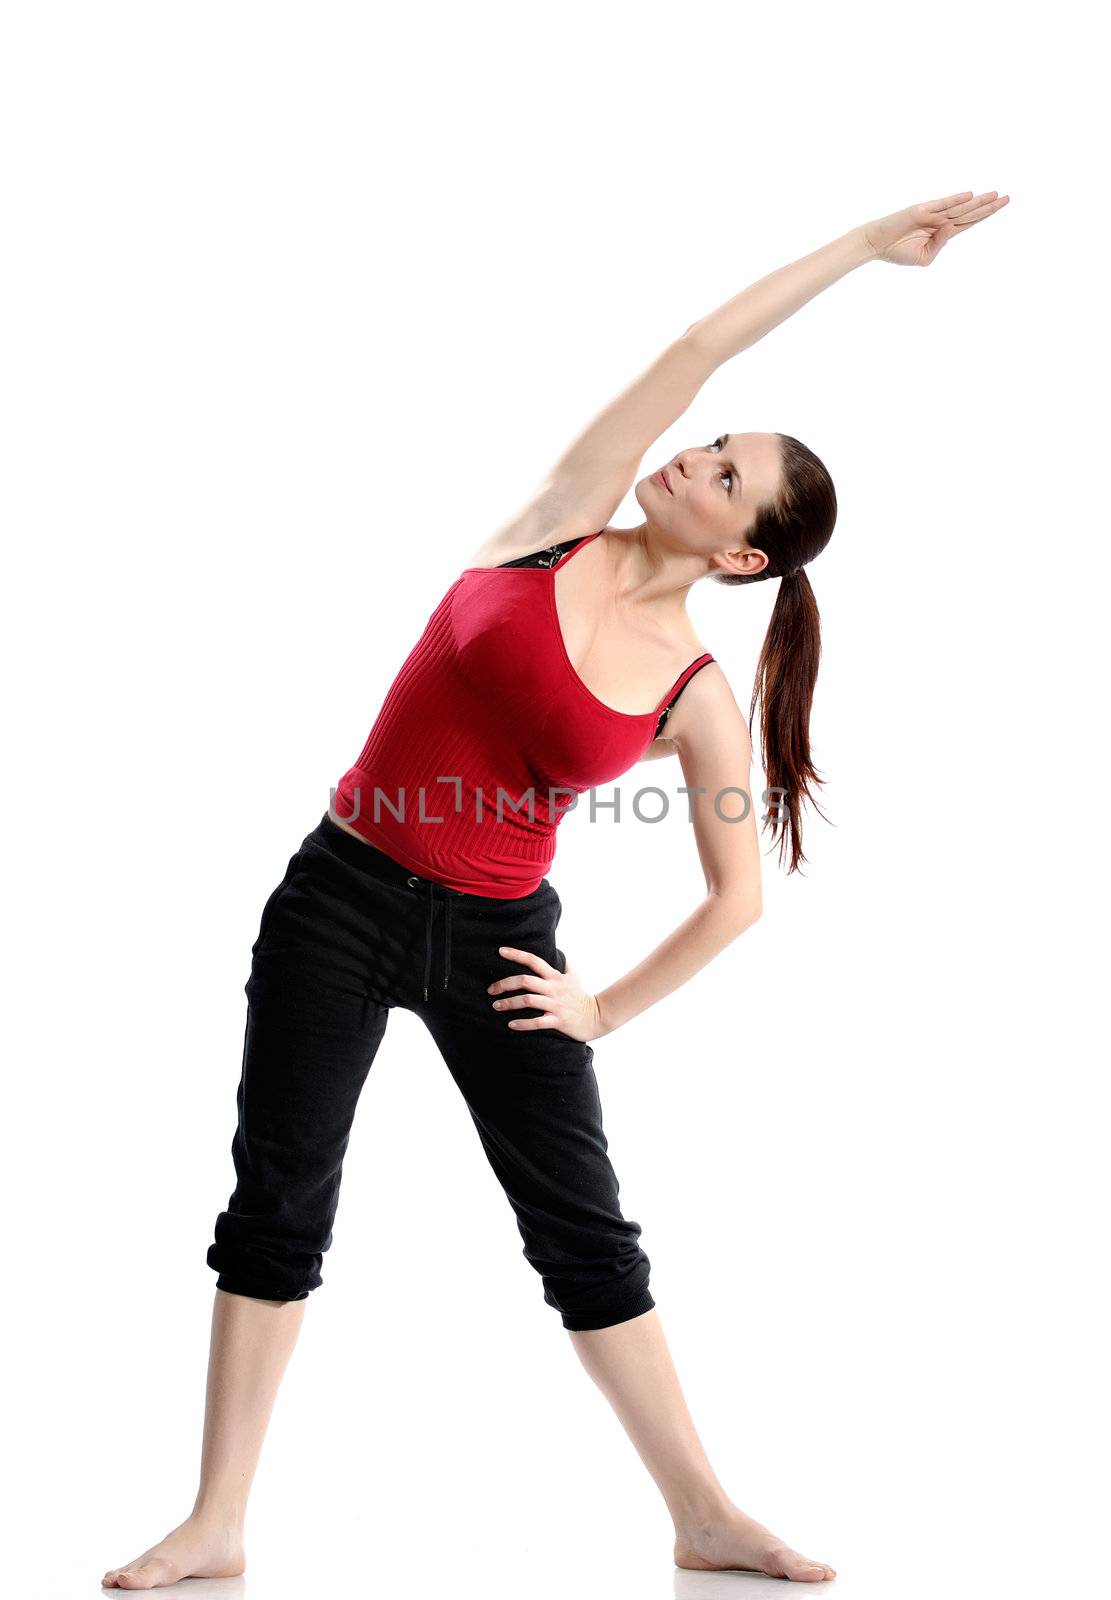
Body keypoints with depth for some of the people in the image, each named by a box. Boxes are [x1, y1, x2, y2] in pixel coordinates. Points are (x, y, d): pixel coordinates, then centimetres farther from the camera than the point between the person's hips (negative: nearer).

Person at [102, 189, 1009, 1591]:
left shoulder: (700, 702, -6)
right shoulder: (563, 526, -4)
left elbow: (738, 895, 1)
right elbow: (695, 351, -9)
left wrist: (604, 1015, 0)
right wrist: (856, 244, -2)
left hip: (497, 942, 0)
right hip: (341, 898, 1)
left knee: (586, 1231, 4)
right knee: (278, 1201, 3)